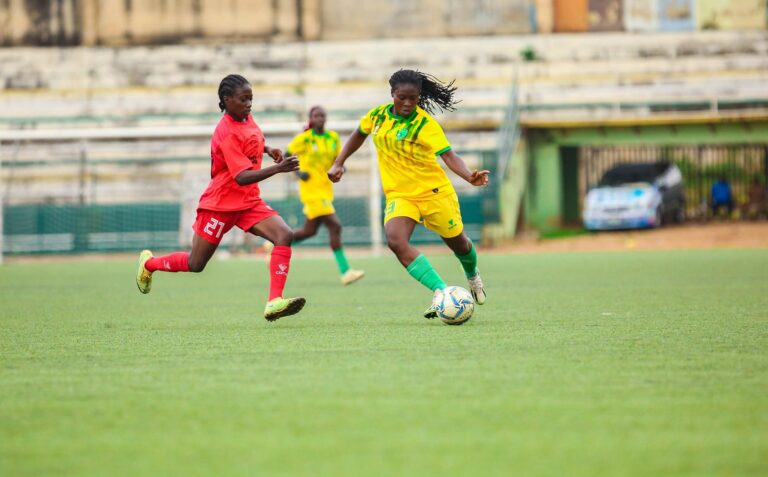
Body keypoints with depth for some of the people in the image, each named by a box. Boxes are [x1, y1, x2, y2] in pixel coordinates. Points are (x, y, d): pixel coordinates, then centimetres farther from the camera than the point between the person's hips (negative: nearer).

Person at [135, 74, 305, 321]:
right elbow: (242, 177, -32)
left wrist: (269, 150, 7)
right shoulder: (227, 134, -23)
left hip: (249, 202, 7)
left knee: (285, 235, -17)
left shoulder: (247, 118, 3)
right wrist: (277, 169, -43)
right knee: (195, 264, 6)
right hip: (221, 203, -7)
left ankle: (274, 302, -24)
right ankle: (149, 263, 36)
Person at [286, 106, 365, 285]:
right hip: (311, 188, -7)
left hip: (325, 188, 7)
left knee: (309, 231, 14)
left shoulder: (333, 137, 8)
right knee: (335, 225, -16)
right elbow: (286, 156, 1)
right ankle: (345, 272, -15)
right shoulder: (304, 138, -7)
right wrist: (298, 172, -15)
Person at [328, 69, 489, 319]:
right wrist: (338, 163, 15)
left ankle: (472, 275, 52)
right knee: (395, 241, -26)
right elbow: (359, 134, 18)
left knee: (457, 242, 15)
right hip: (398, 194, 3)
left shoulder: (425, 124, -17)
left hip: (434, 192, -3)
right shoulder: (377, 115, -3)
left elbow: (448, 155, -27)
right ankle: (441, 292, -28)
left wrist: (470, 176, -44)